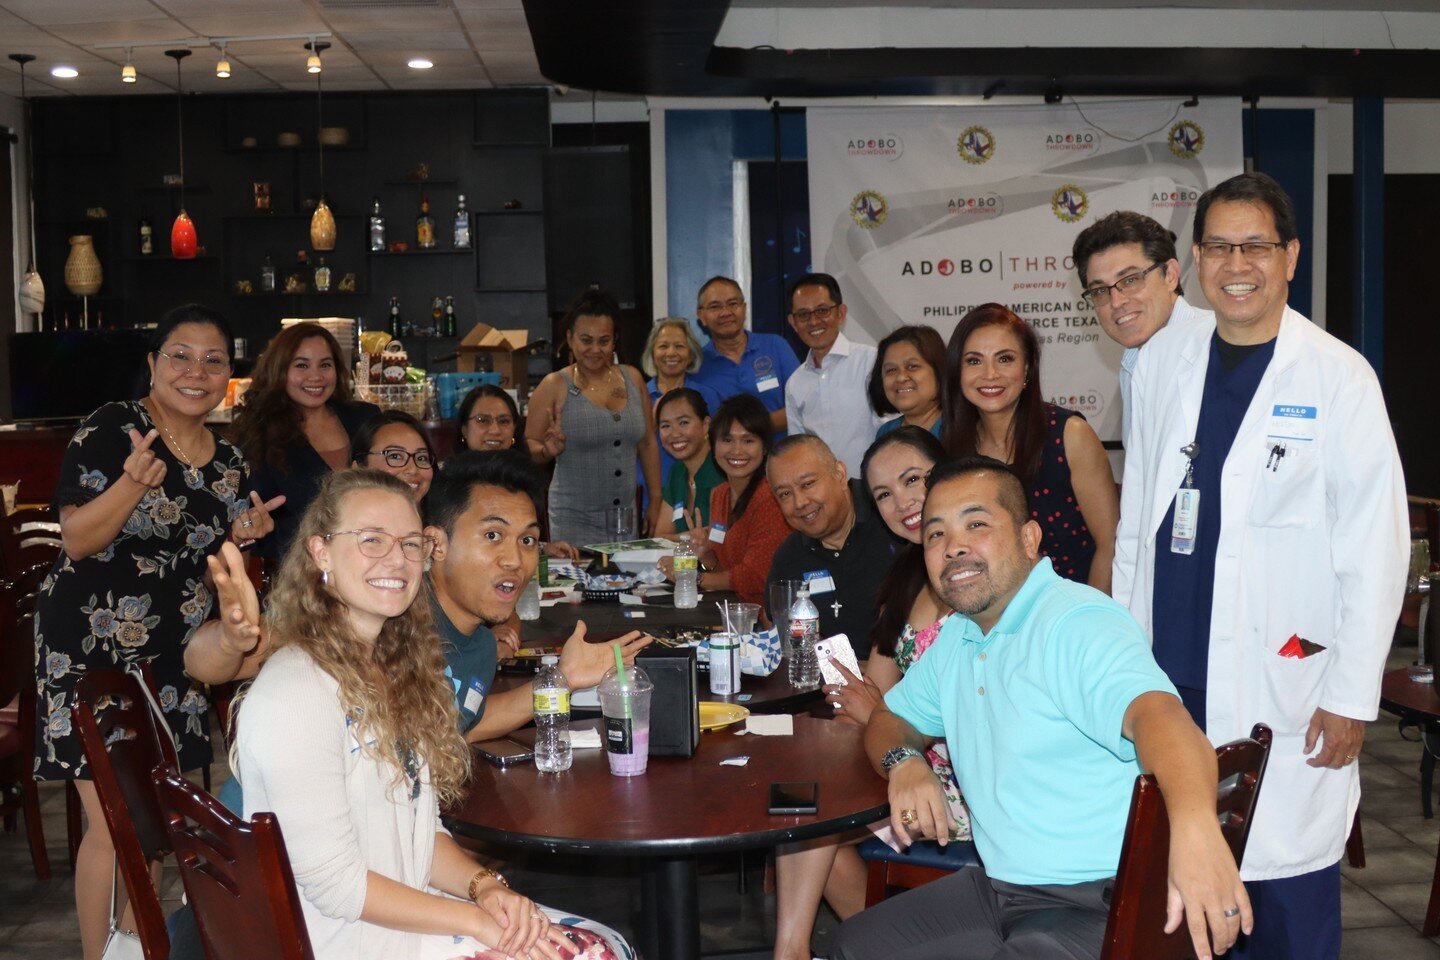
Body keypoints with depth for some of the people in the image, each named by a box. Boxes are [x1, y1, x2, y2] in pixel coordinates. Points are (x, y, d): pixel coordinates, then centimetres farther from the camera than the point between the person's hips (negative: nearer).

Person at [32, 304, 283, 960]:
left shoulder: (228, 461, 8)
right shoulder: (110, 430, -10)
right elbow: (76, 541, -15)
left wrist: (242, 536, -3)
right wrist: (134, 482, -30)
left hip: (174, 655, 6)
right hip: (94, 648, -6)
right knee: (113, 824, -6)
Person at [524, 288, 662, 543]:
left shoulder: (632, 378, 7)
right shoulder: (554, 387, -4)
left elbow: (648, 444, 11)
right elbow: (528, 446, -1)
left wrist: (655, 503, 9)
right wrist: (548, 450, -22)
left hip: (626, 517, 4)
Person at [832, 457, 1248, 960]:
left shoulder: (1079, 624, -19)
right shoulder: (957, 637, 10)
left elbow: (1155, 710, -37)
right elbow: (889, 718, 23)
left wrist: (1195, 825, -58)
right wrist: (904, 762, -3)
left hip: (1098, 906, -8)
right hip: (997, 886, 9)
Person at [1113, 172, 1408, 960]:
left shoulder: (1338, 375, -5)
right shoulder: (1163, 359, 7)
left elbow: (1376, 545, -6)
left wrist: (1352, 693, -8)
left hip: (1282, 679, -3)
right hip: (1167, 672, 4)